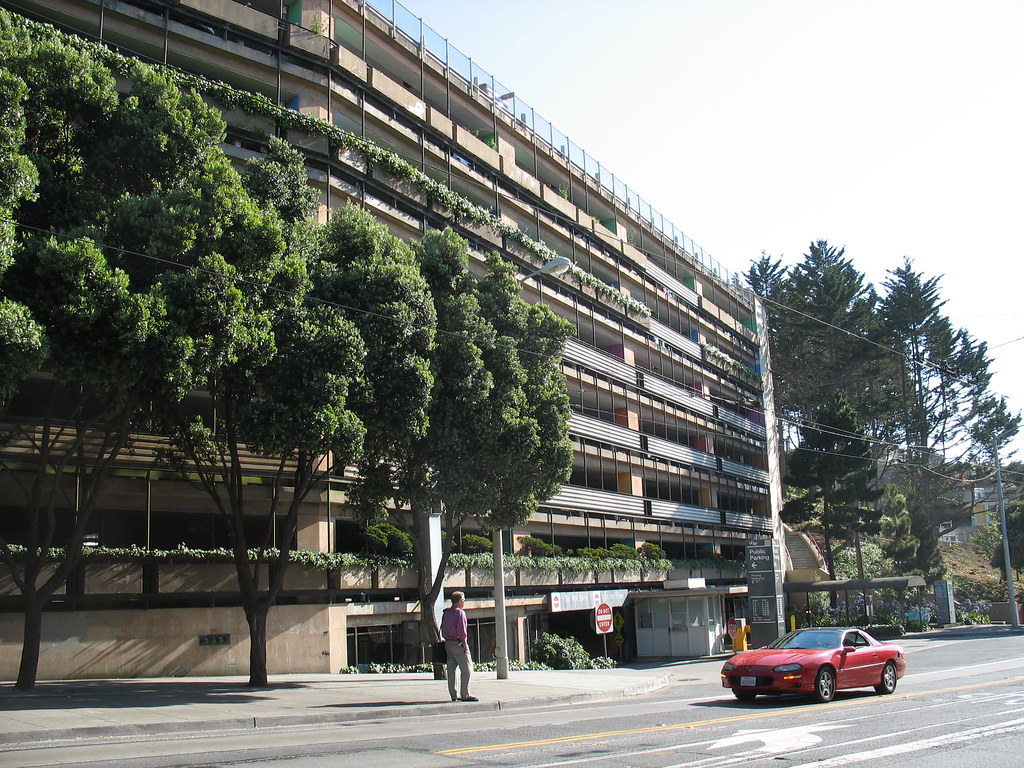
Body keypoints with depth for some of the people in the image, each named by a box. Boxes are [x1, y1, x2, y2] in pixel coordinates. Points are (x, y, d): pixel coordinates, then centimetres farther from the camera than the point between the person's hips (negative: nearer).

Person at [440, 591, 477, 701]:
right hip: (458, 644, -8)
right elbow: (462, 629, -17)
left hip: (448, 643, 8)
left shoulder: (446, 613, 13)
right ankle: (465, 695, -7)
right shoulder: (460, 612, -10)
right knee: (466, 669, -4)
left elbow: (443, 629, 15)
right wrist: (464, 643, -12)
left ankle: (454, 695, 11)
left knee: (451, 669, 9)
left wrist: (447, 639, 16)